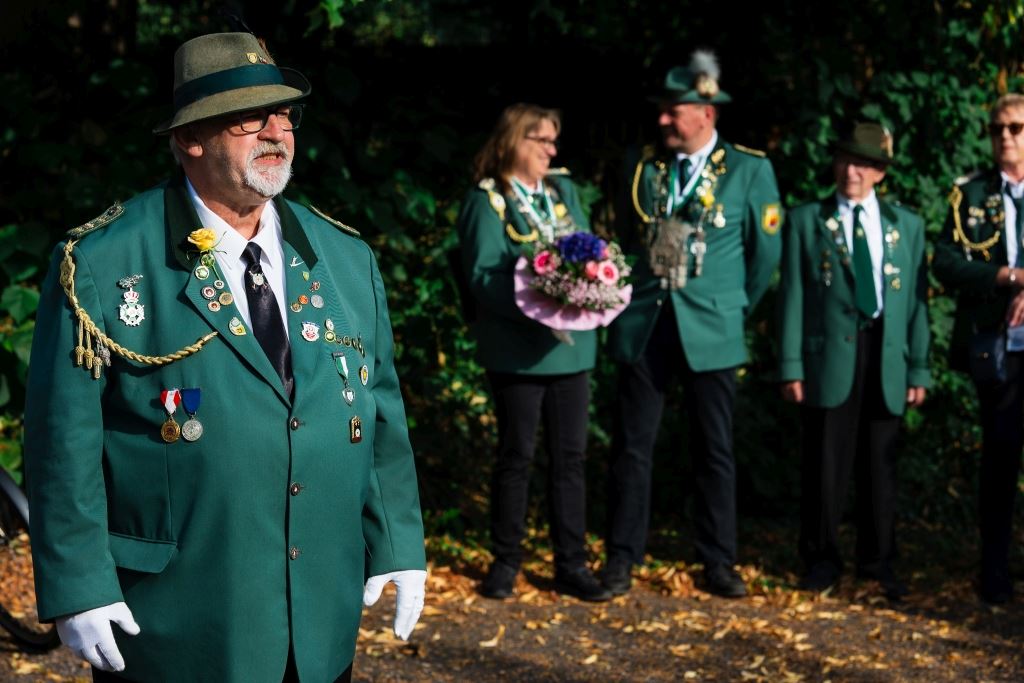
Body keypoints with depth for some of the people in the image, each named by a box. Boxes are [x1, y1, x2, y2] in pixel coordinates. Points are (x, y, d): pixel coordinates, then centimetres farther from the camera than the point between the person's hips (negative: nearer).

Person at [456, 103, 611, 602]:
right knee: (516, 454, 5)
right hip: (518, 349, -5)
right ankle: (505, 561, 18)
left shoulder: (564, 190, 13)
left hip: (572, 343, 5)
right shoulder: (487, 201, -6)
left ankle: (571, 564, 14)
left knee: (570, 455, 7)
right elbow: (483, 277, -14)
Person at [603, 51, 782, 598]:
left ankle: (718, 561, 14)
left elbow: (765, 252, 6)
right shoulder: (642, 167, 7)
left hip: (710, 329, -2)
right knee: (632, 445, 3)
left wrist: (735, 307, 11)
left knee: (714, 450, 5)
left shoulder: (750, 171, -2)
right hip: (643, 322, 2)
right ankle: (622, 558, 12)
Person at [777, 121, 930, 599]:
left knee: (880, 467, 7)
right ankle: (822, 560, 14)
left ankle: (878, 564, 19)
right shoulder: (805, 221, 5)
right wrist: (791, 366, -5)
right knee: (825, 465, 1)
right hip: (829, 356, -2)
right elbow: (792, 297, 1)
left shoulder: (907, 226, 12)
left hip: (886, 360, 2)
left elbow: (917, 301, 10)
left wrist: (918, 369, 5)